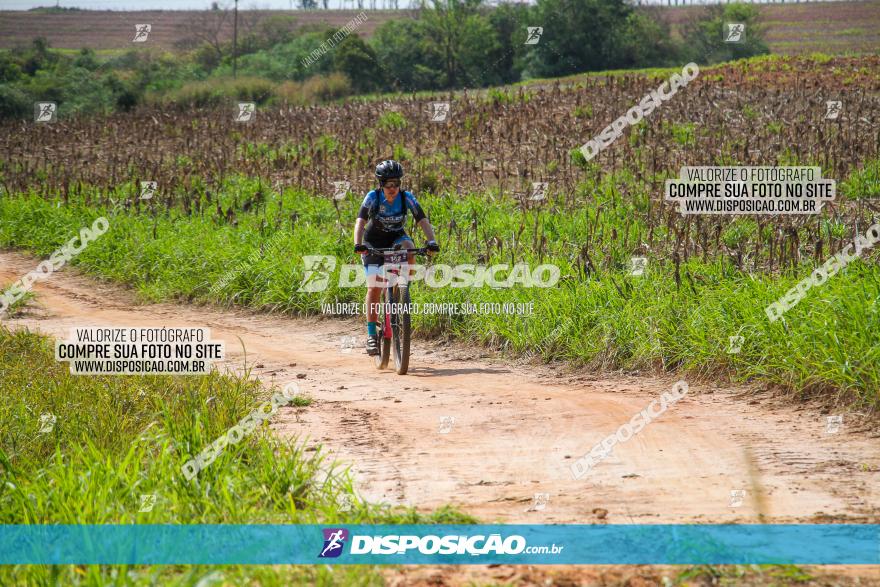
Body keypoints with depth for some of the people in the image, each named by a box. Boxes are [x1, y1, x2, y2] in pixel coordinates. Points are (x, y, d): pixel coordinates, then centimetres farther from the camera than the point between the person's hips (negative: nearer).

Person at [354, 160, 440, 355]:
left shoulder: (407, 198, -20)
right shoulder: (373, 197, -24)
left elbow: (423, 221, -26)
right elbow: (360, 222, -33)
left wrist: (432, 241, -43)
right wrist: (358, 244, -50)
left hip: (396, 237, 1)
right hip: (374, 242, -1)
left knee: (408, 248, -35)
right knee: (374, 288, -11)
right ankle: (372, 335, -5)